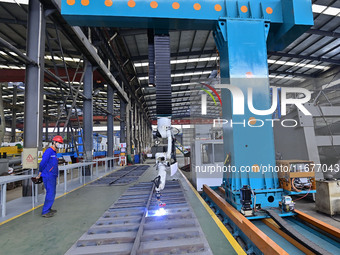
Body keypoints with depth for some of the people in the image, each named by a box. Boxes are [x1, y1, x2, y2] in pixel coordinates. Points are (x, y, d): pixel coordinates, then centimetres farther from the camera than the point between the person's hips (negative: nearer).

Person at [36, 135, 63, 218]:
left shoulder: (54, 152, 15)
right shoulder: (49, 151, -15)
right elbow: (42, 163, -15)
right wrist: (39, 175, -6)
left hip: (53, 176, 9)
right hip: (48, 177, -9)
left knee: (52, 193, 15)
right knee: (50, 194, -6)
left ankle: (48, 209, 27)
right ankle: (45, 212, 2)